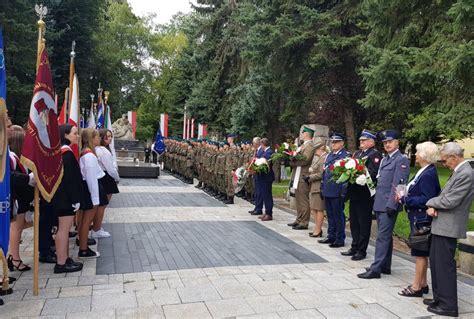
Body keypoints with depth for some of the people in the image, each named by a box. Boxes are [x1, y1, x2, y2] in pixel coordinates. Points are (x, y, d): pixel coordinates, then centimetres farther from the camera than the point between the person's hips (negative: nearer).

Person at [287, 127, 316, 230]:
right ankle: (299, 220, 23)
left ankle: (304, 222, 2)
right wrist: (292, 157, 0)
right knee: (298, 200, 15)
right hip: (298, 176, 10)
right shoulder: (303, 145, 18)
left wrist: (292, 162, -10)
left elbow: (304, 160, -20)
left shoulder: (310, 146, -11)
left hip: (303, 178, -10)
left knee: (303, 200, -4)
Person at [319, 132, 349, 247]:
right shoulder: (329, 155, 15)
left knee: (338, 215, 2)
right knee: (330, 215, 15)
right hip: (327, 191, 7)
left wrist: (343, 192, -17)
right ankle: (331, 236, 26)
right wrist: (322, 188, 15)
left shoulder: (346, 155, -8)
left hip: (337, 192, -7)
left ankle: (340, 239, 12)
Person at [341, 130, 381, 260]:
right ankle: (354, 247, 27)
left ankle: (362, 250, 13)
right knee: (354, 221, 15)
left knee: (364, 223, 2)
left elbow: (373, 173, -19)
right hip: (354, 192, 8)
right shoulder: (357, 153, 18)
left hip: (365, 194, -8)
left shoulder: (375, 154, -9)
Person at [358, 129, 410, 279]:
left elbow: (398, 184, -16)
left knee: (383, 237, -6)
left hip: (389, 205, -9)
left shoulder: (401, 160, -9)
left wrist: (391, 205, -20)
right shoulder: (384, 159, 18)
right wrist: (376, 202, 15)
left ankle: (376, 269, -2)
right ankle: (385, 266, 24)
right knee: (386, 236, 15)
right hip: (379, 204, 9)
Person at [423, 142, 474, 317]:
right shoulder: (459, 171, 13)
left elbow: (450, 201, -22)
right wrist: (433, 207, -3)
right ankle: (439, 298, 29)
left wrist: (430, 203, -5)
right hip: (442, 225, 10)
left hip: (448, 227, -10)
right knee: (435, 261, 17)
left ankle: (448, 305, 10)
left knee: (445, 265, -1)